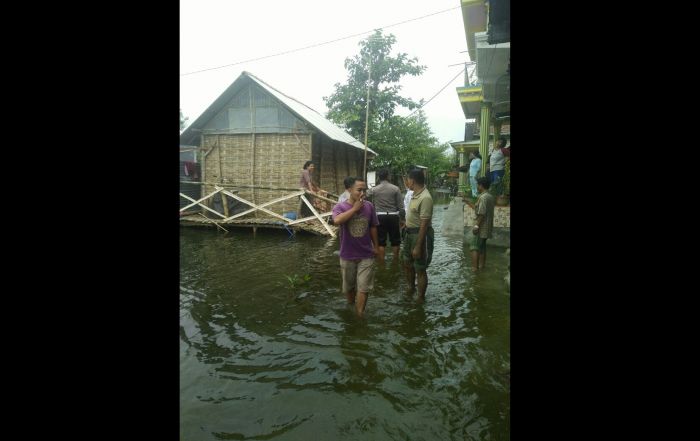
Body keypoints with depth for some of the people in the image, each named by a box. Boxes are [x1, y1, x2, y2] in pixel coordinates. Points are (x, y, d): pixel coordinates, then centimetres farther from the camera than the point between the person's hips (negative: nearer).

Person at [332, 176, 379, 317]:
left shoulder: (369, 206, -5)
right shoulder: (340, 207, -13)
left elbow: (373, 227, 7)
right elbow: (337, 220, -36)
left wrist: (376, 246, 12)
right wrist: (355, 208, -27)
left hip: (366, 255, 1)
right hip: (348, 255, -1)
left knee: (363, 288, 3)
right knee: (349, 286, 18)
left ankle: (359, 315, 18)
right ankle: (350, 305, 45)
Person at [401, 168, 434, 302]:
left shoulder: (425, 198, -25)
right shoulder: (415, 194, 5)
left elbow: (424, 225, -26)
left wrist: (418, 247, -25)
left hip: (420, 234, -10)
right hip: (409, 233, 10)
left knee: (420, 269, 4)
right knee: (407, 263, 23)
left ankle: (421, 298, 22)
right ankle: (411, 288, 46)